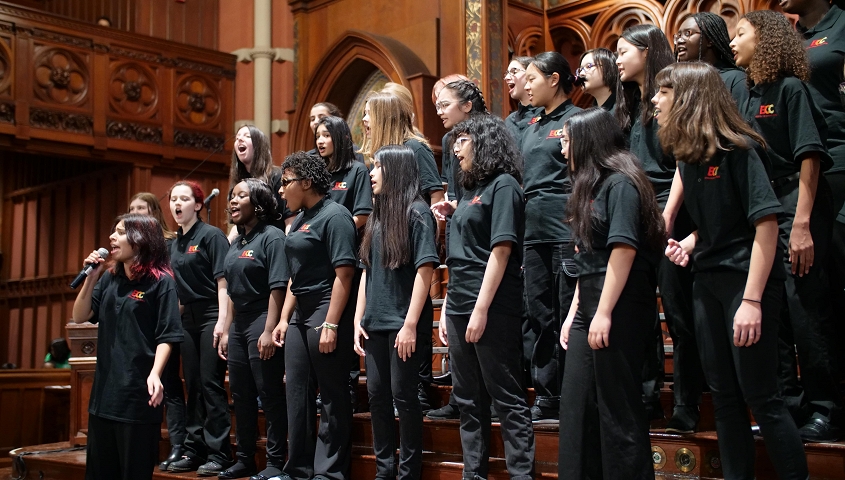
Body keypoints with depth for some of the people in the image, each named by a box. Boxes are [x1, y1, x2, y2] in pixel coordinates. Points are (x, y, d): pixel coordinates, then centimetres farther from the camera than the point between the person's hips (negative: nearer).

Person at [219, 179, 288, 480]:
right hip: (239, 324, 9)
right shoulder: (236, 243, 15)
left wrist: (269, 331, -22)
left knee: (270, 395, -4)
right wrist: (226, 330, 15)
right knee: (241, 395, 13)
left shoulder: (272, 237, -9)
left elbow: (277, 288, -16)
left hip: (262, 321, -9)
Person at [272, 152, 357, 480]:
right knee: (298, 394, 12)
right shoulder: (300, 220, 15)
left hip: (327, 313, -9)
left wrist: (331, 325, -22)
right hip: (300, 315, 9)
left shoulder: (334, 215, -11)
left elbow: (344, 273, -18)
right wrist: (284, 319, 15)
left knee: (333, 395, 0)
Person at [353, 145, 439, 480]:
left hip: (404, 324, -7)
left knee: (403, 394, -2)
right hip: (376, 323, 7)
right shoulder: (377, 215, 14)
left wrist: (411, 325, -18)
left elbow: (425, 269, -13)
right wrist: (358, 319, 9)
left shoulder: (416, 212, -7)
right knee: (377, 394, 9)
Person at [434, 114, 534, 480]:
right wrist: (448, 308, 14)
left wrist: (481, 309, -20)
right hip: (460, 307, 9)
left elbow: (501, 250, -16)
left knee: (507, 399, -4)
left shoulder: (503, 185, -7)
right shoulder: (470, 190, 18)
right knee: (468, 401, 12)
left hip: (492, 309, -9)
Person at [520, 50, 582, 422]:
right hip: (533, 231, 8)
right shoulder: (532, 125, 18)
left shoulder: (576, 119, -4)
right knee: (540, 316, 9)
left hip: (566, 231, -8)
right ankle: (547, 397, 18)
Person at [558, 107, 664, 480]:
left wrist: (604, 313, -21)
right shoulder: (591, 187, 17)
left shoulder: (620, 183, -10)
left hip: (619, 309, -9)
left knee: (618, 407, -2)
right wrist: (574, 312, 16)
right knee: (575, 403, 10)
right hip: (591, 308, 9)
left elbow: (624, 249, -19)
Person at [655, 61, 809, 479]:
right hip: (707, 281, 7)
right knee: (724, 394, 12)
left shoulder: (736, 150, -14)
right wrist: (689, 244, -1)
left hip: (746, 281, -7)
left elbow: (766, 222, -19)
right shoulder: (687, 156, 8)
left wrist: (752, 300, -24)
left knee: (759, 394, -4)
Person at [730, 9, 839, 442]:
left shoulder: (790, 89, -7)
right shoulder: (748, 98, 14)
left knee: (805, 309, -6)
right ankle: (788, 406, 18)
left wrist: (802, 224, -20)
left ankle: (825, 410, 4)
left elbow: (809, 156, -13)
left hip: (797, 208, -8)